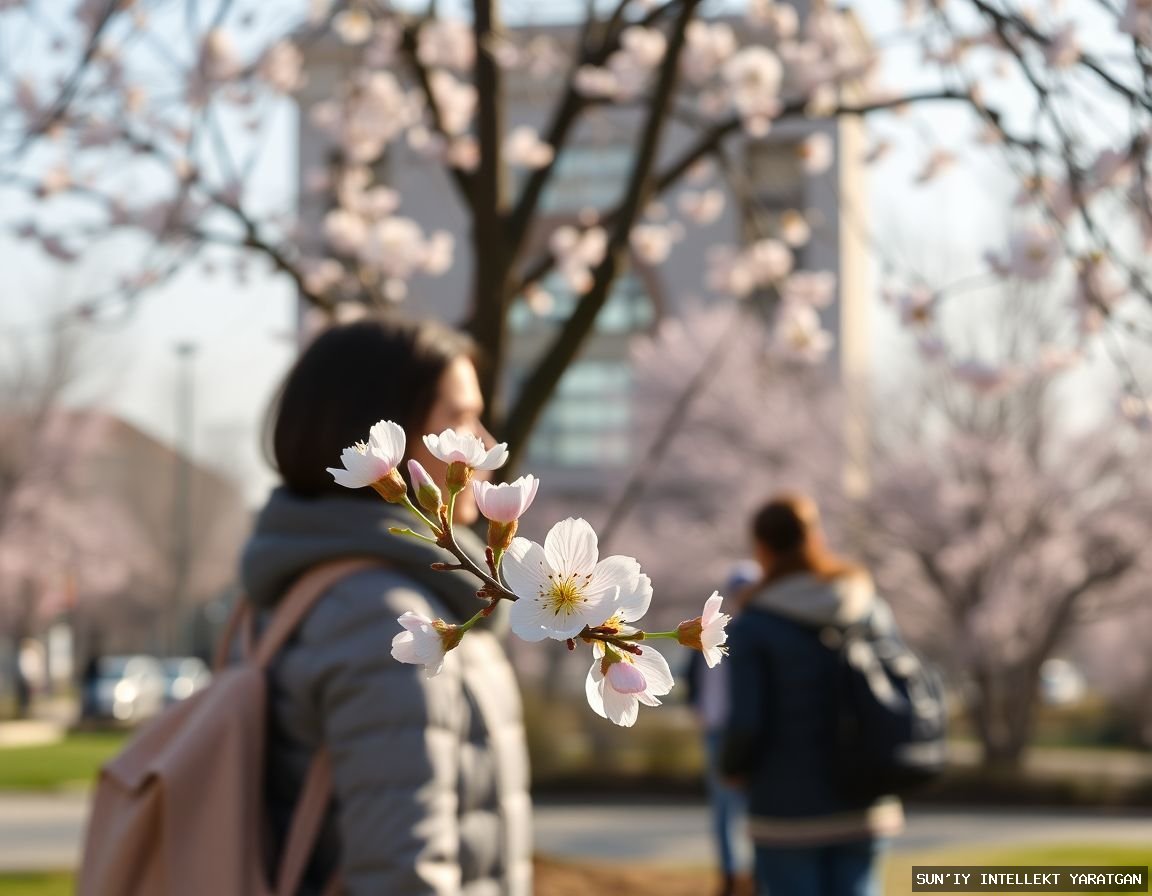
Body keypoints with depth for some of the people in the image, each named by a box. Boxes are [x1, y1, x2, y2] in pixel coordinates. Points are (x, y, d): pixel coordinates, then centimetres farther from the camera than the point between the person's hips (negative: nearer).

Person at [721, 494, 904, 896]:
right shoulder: (870, 607, 4)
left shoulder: (753, 625, -11)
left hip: (790, 807, -4)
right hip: (861, 805, 4)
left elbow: (747, 722, -15)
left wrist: (734, 767, 6)